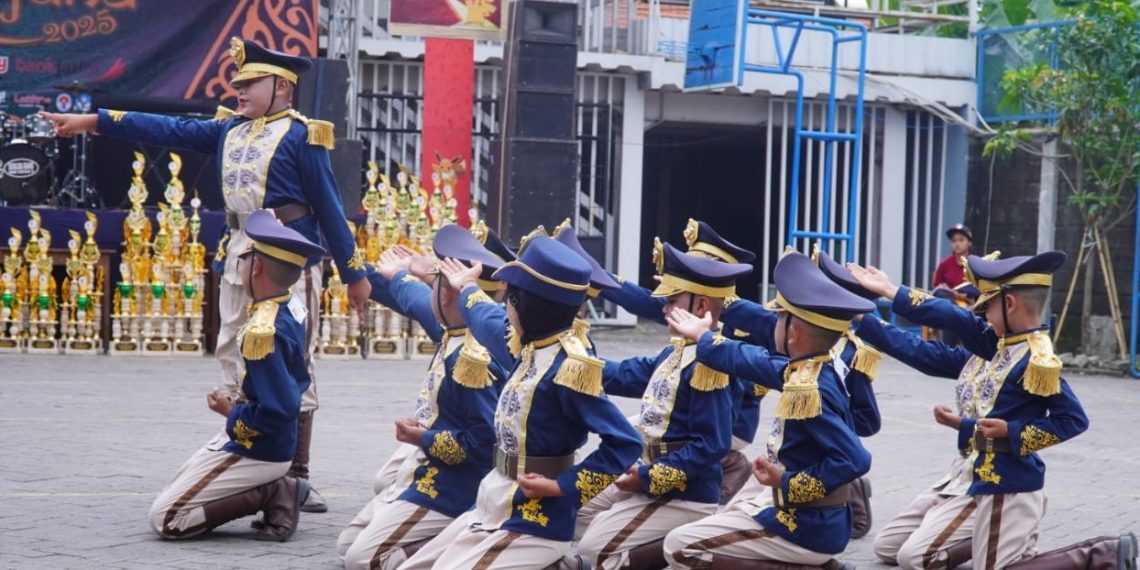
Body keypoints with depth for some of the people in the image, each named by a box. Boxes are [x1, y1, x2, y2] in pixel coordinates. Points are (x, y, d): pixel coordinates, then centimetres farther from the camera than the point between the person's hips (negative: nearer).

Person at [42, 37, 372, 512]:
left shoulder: (301, 135, -6)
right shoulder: (229, 129, 13)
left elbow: (329, 209, -6)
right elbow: (169, 130, 11)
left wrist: (354, 273, -5)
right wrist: (92, 121, 7)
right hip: (237, 256, 8)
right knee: (233, 357, 9)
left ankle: (296, 475, -1)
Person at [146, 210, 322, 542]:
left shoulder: (262, 331, -28)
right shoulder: (293, 309, -1)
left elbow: (277, 410, -29)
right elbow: (296, 384, 13)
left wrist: (232, 412, -12)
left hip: (255, 452, -9)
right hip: (277, 444, 9)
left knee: (164, 519, -5)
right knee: (175, 492, 22)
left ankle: (271, 494, -6)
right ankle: (278, 488, 8)